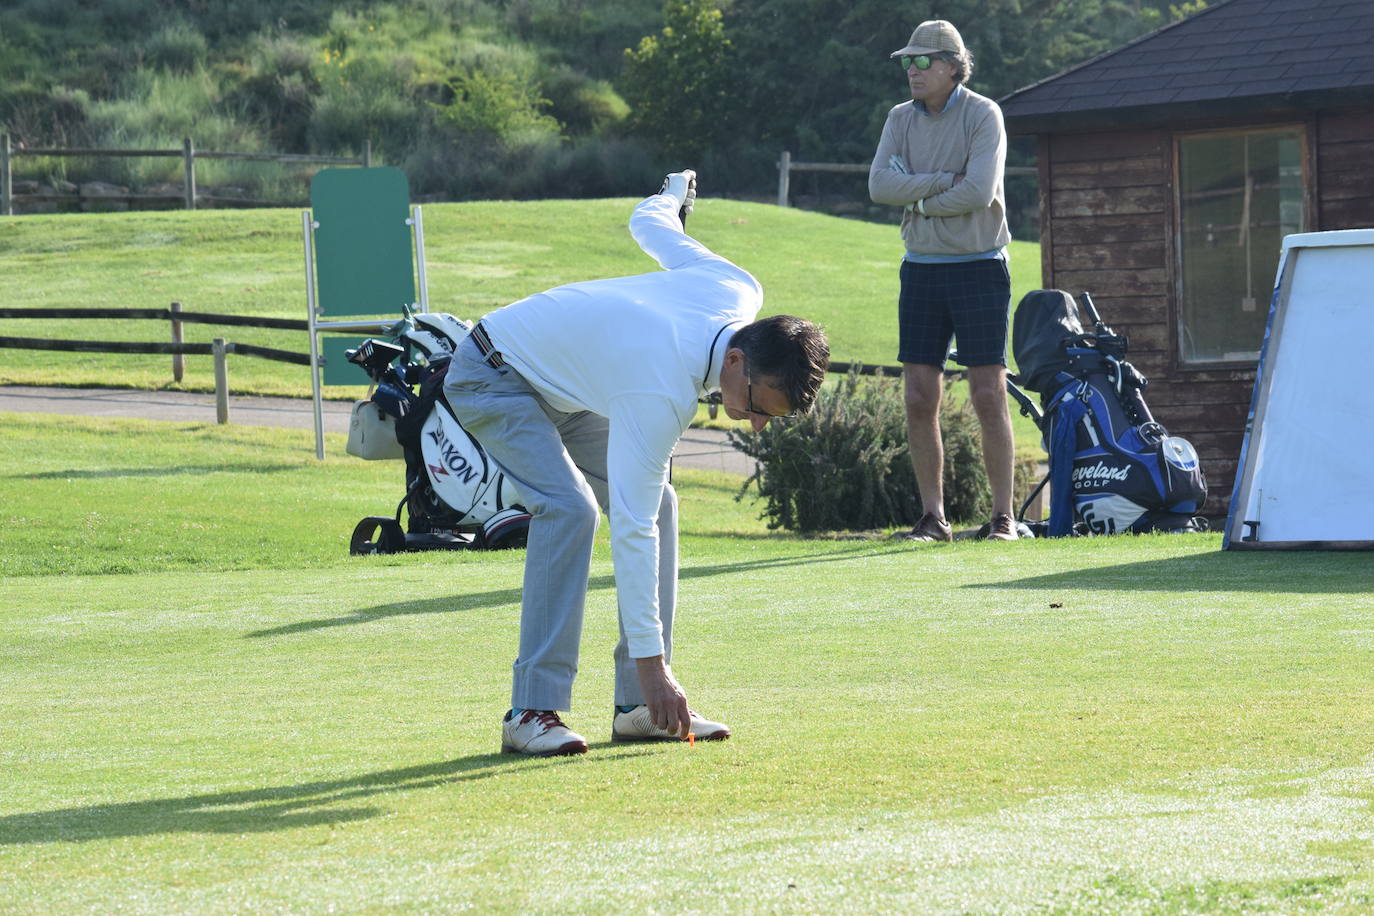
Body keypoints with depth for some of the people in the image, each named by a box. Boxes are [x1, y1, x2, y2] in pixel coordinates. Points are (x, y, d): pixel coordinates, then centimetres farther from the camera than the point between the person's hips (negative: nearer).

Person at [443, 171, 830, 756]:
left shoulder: (740, 293, -18)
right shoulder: (663, 392, -38)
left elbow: (649, 224, 1)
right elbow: (631, 529, -37)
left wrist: (675, 193, 27)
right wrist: (650, 660, -36)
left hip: (562, 379, 9)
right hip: (491, 377, -9)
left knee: (658, 503, -2)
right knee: (569, 508, -28)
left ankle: (638, 708, -1)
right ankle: (532, 712, -26)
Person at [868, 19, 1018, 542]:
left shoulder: (983, 116, -7)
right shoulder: (901, 119, 7)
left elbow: (979, 192, -20)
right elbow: (879, 185, -7)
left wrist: (918, 201, -8)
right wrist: (945, 180, -14)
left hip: (979, 268, -4)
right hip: (921, 269, 4)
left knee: (989, 397, -5)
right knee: (920, 399, 0)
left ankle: (1003, 516, 1)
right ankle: (933, 517, 6)